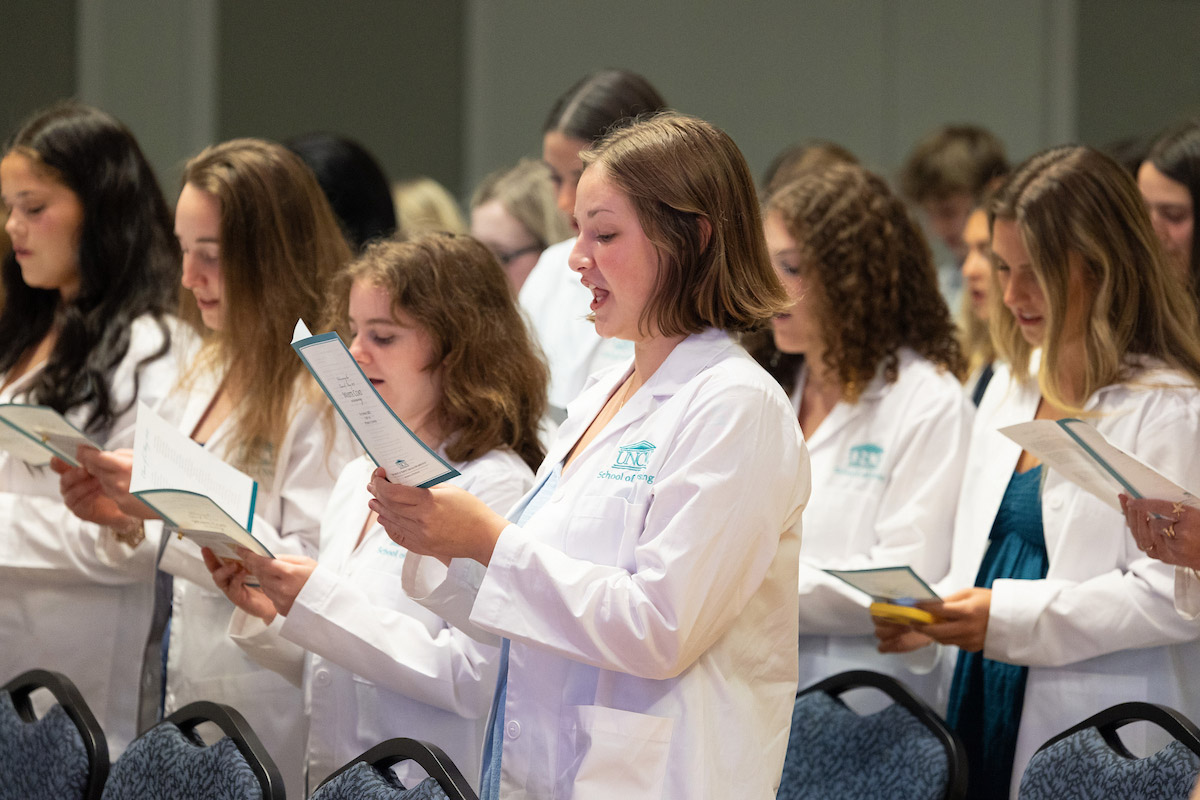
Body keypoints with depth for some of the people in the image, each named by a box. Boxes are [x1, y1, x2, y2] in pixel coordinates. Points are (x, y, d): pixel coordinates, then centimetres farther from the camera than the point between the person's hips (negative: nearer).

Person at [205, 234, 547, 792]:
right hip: (331, 783, 7)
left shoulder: (495, 485, -8)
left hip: (428, 787, -7)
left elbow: (474, 679, -17)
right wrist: (266, 614, 2)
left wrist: (320, 603, -17)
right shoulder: (358, 479, 16)